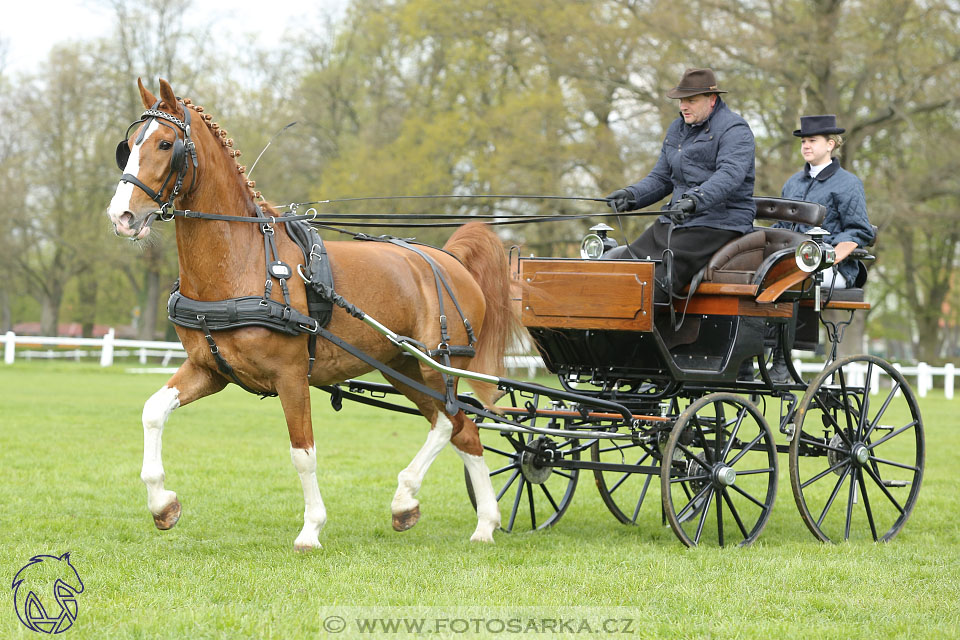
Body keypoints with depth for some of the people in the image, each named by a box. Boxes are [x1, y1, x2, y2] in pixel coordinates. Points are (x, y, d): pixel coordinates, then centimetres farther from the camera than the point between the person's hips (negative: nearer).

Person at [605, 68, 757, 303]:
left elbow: (730, 175, -24)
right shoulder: (677, 129, 20)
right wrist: (631, 195, 2)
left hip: (717, 224, -9)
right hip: (675, 222, 9)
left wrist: (696, 199, -41)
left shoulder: (734, 130, -7)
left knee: (657, 282, -25)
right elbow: (661, 178, 23)